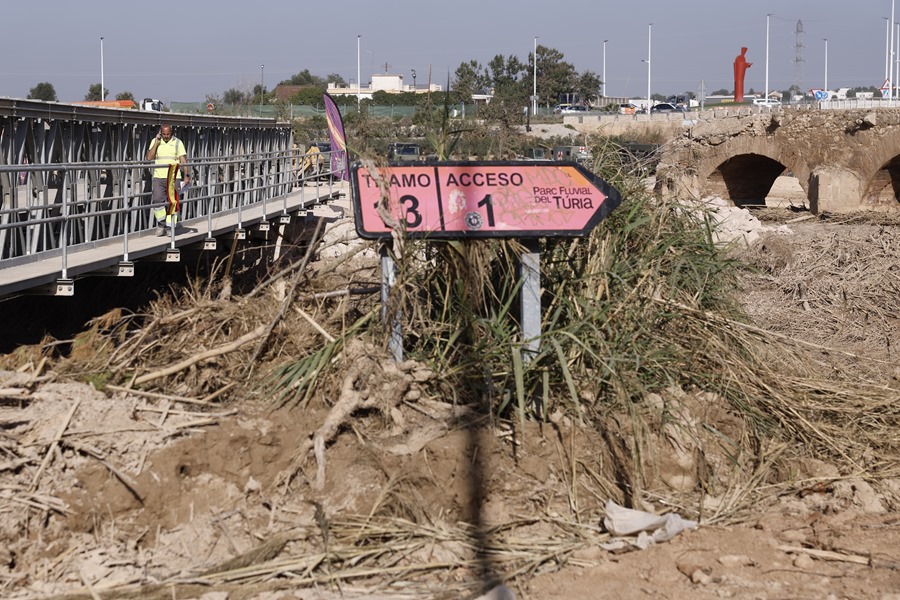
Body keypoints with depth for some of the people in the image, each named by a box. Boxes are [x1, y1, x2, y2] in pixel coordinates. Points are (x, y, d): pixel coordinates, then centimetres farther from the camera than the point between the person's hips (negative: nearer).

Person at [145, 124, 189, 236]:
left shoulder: (178, 143, 3)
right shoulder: (155, 142, 8)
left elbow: (183, 160, 0)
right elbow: (149, 158, -1)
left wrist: (186, 175, -11)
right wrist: (156, 143, -6)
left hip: (173, 178, -1)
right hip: (158, 177, 1)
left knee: (171, 202, 0)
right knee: (157, 200, -13)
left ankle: (170, 227, 7)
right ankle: (161, 224, 3)